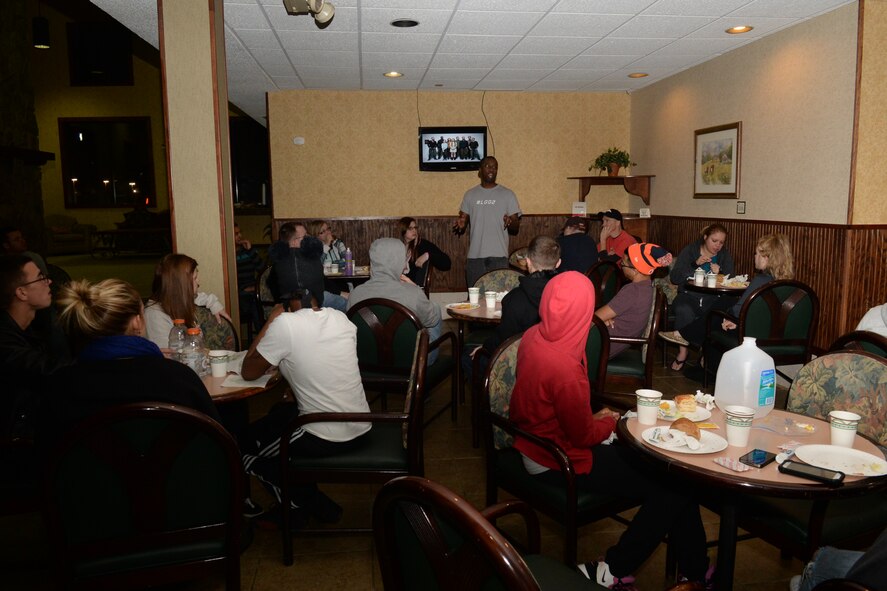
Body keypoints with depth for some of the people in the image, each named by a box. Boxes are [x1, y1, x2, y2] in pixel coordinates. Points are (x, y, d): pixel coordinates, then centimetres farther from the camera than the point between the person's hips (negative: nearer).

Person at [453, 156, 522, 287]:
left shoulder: (508, 194, 7)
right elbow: (463, 220, 12)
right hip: (475, 256, 2)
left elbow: (516, 229, 5)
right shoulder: (470, 194, 13)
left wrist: (510, 223, -18)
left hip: (499, 256, -1)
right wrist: (460, 225, -12)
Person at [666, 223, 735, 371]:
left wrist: (718, 273, -15)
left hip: (714, 298, 2)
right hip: (689, 296, -1)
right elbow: (674, 278, -5)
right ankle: (683, 351, -19)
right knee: (683, 310, -36)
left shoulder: (725, 255, 13)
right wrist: (695, 264, -16)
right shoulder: (690, 250, 6)